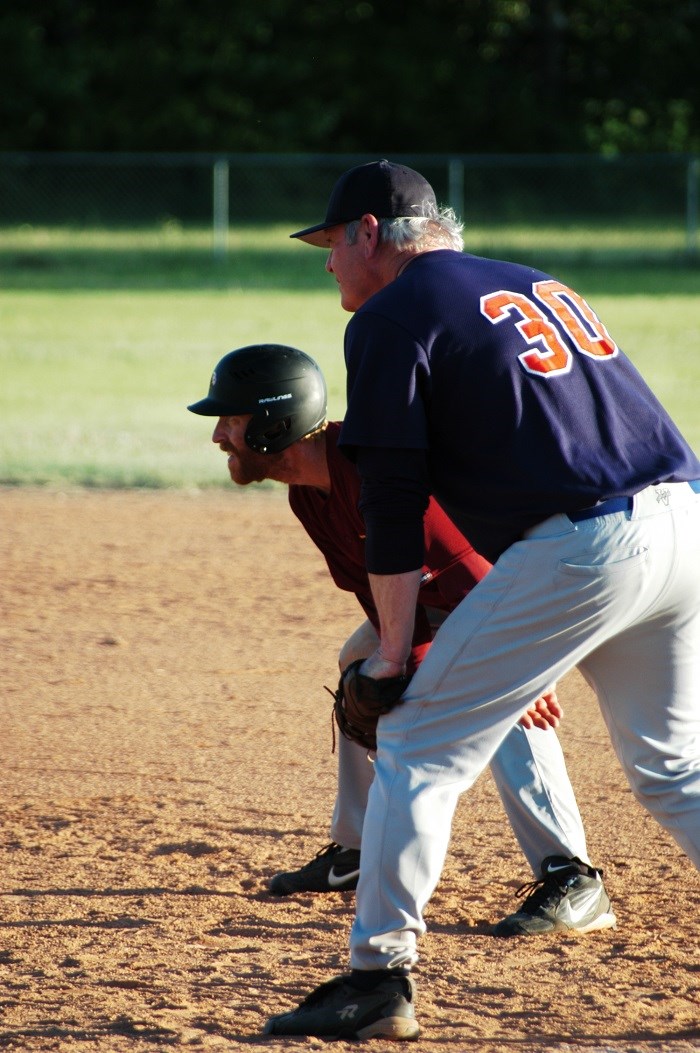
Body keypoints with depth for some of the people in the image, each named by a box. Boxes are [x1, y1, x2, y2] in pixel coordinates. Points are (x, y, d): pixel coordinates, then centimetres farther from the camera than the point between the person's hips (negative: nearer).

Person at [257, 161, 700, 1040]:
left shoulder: (390, 318, 2)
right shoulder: (534, 284, 25)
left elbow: (393, 507, -3)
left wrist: (394, 652, 3)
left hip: (580, 549, -7)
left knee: (417, 748, 3)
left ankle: (380, 979, 1)